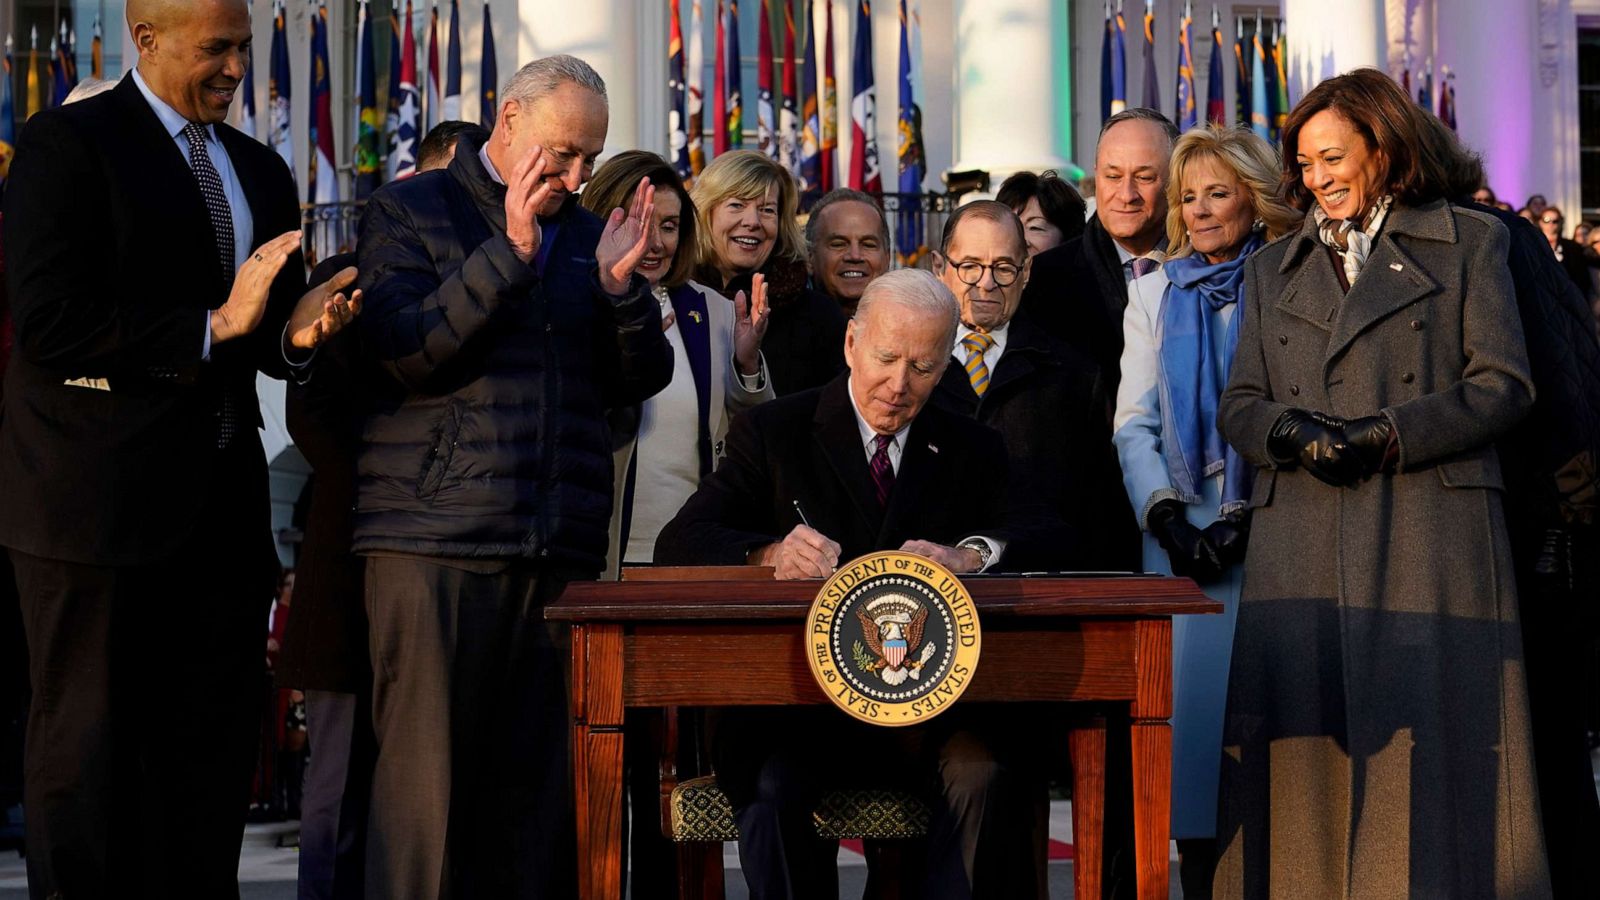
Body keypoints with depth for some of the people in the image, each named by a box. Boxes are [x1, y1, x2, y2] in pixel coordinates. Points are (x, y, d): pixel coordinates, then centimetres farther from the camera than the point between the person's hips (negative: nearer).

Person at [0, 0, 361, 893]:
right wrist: (213, 325, -17)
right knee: (89, 747, 0)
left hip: (221, 507, 7)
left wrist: (298, 332, -4)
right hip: (99, 507, -7)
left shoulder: (261, 170, 18)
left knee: (215, 751, 8)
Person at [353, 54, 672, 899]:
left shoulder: (586, 232, 18)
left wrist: (620, 285, -4)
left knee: (538, 778, 3)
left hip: (562, 547, 4)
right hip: (436, 541, -4)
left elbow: (638, 380, 15)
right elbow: (401, 351, -9)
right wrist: (510, 252, -14)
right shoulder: (409, 211, 5)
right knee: (425, 773, -6)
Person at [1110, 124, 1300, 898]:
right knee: (1188, 688, -4)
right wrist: (1166, 514, -5)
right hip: (1181, 530, 3)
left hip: (1268, 534, -3)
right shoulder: (1156, 298, 15)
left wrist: (1250, 517, -12)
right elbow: (1133, 421, 10)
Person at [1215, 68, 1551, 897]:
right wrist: (1293, 431, -8)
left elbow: (1503, 384, 1)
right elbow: (1237, 405, 14)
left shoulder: (1469, 243, 10)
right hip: (1301, 545, 3)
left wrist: (1386, 434, -10)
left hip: (1430, 534, -3)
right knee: (1308, 744, -3)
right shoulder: (1272, 269, 21)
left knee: (1427, 749, -6)